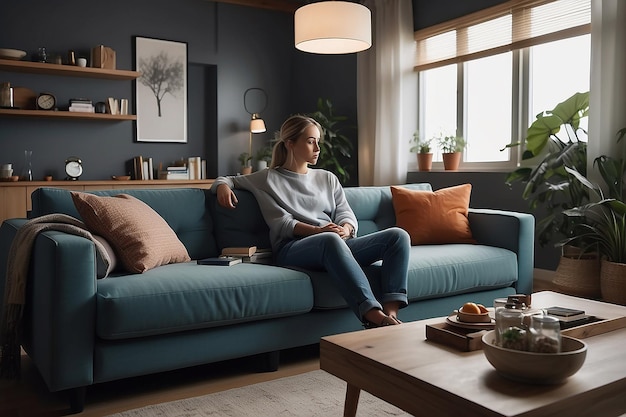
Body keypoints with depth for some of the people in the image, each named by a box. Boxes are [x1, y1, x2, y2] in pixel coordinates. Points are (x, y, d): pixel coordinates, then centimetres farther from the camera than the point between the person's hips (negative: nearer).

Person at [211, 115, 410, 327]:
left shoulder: (327, 178, 27)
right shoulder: (268, 179, 16)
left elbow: (346, 214, 16)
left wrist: (346, 229, -9)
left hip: (338, 245, 6)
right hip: (292, 249, -5)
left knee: (398, 235, -18)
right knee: (331, 240, -42)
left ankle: (390, 312, -36)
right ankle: (373, 315, -53)